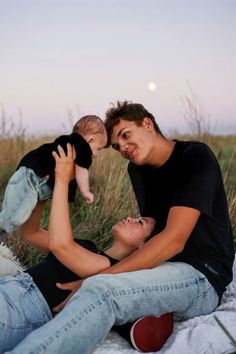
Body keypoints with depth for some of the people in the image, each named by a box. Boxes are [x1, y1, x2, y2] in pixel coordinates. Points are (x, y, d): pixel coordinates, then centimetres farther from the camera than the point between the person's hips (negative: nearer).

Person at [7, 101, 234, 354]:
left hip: (201, 276, -9)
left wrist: (98, 279, -26)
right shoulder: (138, 170, 14)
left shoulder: (196, 156, -11)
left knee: (99, 291, -33)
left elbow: (174, 240, -21)